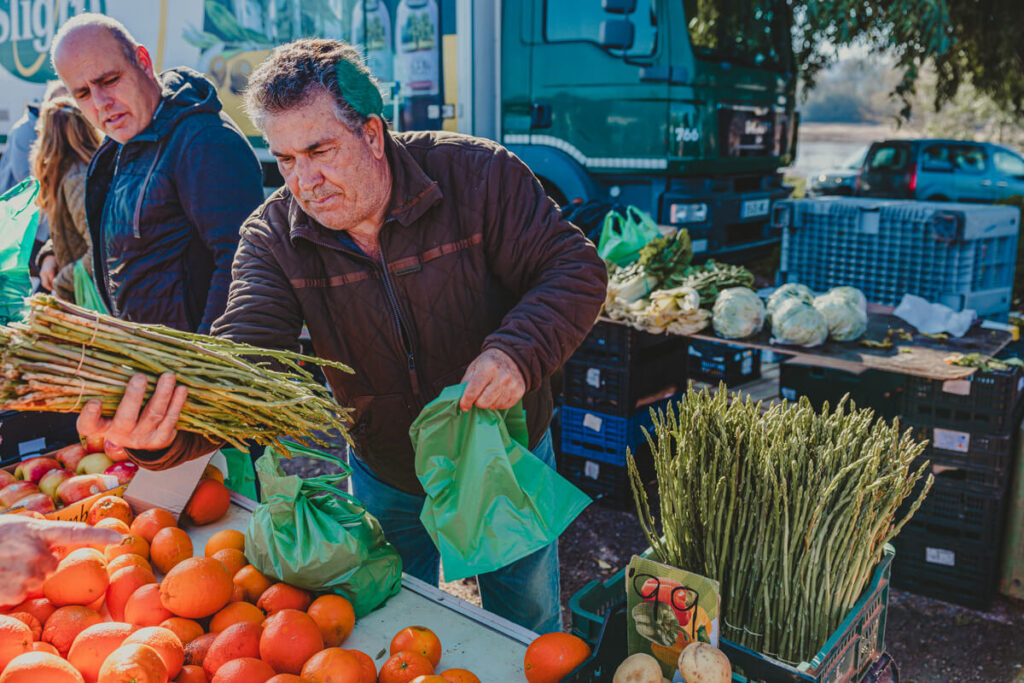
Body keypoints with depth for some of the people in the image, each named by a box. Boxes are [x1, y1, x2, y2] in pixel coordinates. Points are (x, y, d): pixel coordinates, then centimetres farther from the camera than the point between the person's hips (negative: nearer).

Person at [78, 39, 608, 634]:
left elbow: (577, 268, -19)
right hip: (385, 479, 2)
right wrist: (167, 433, -48)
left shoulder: (478, 175, -21)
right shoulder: (274, 238, -15)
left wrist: (518, 353, -37)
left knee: (531, 630, 21)